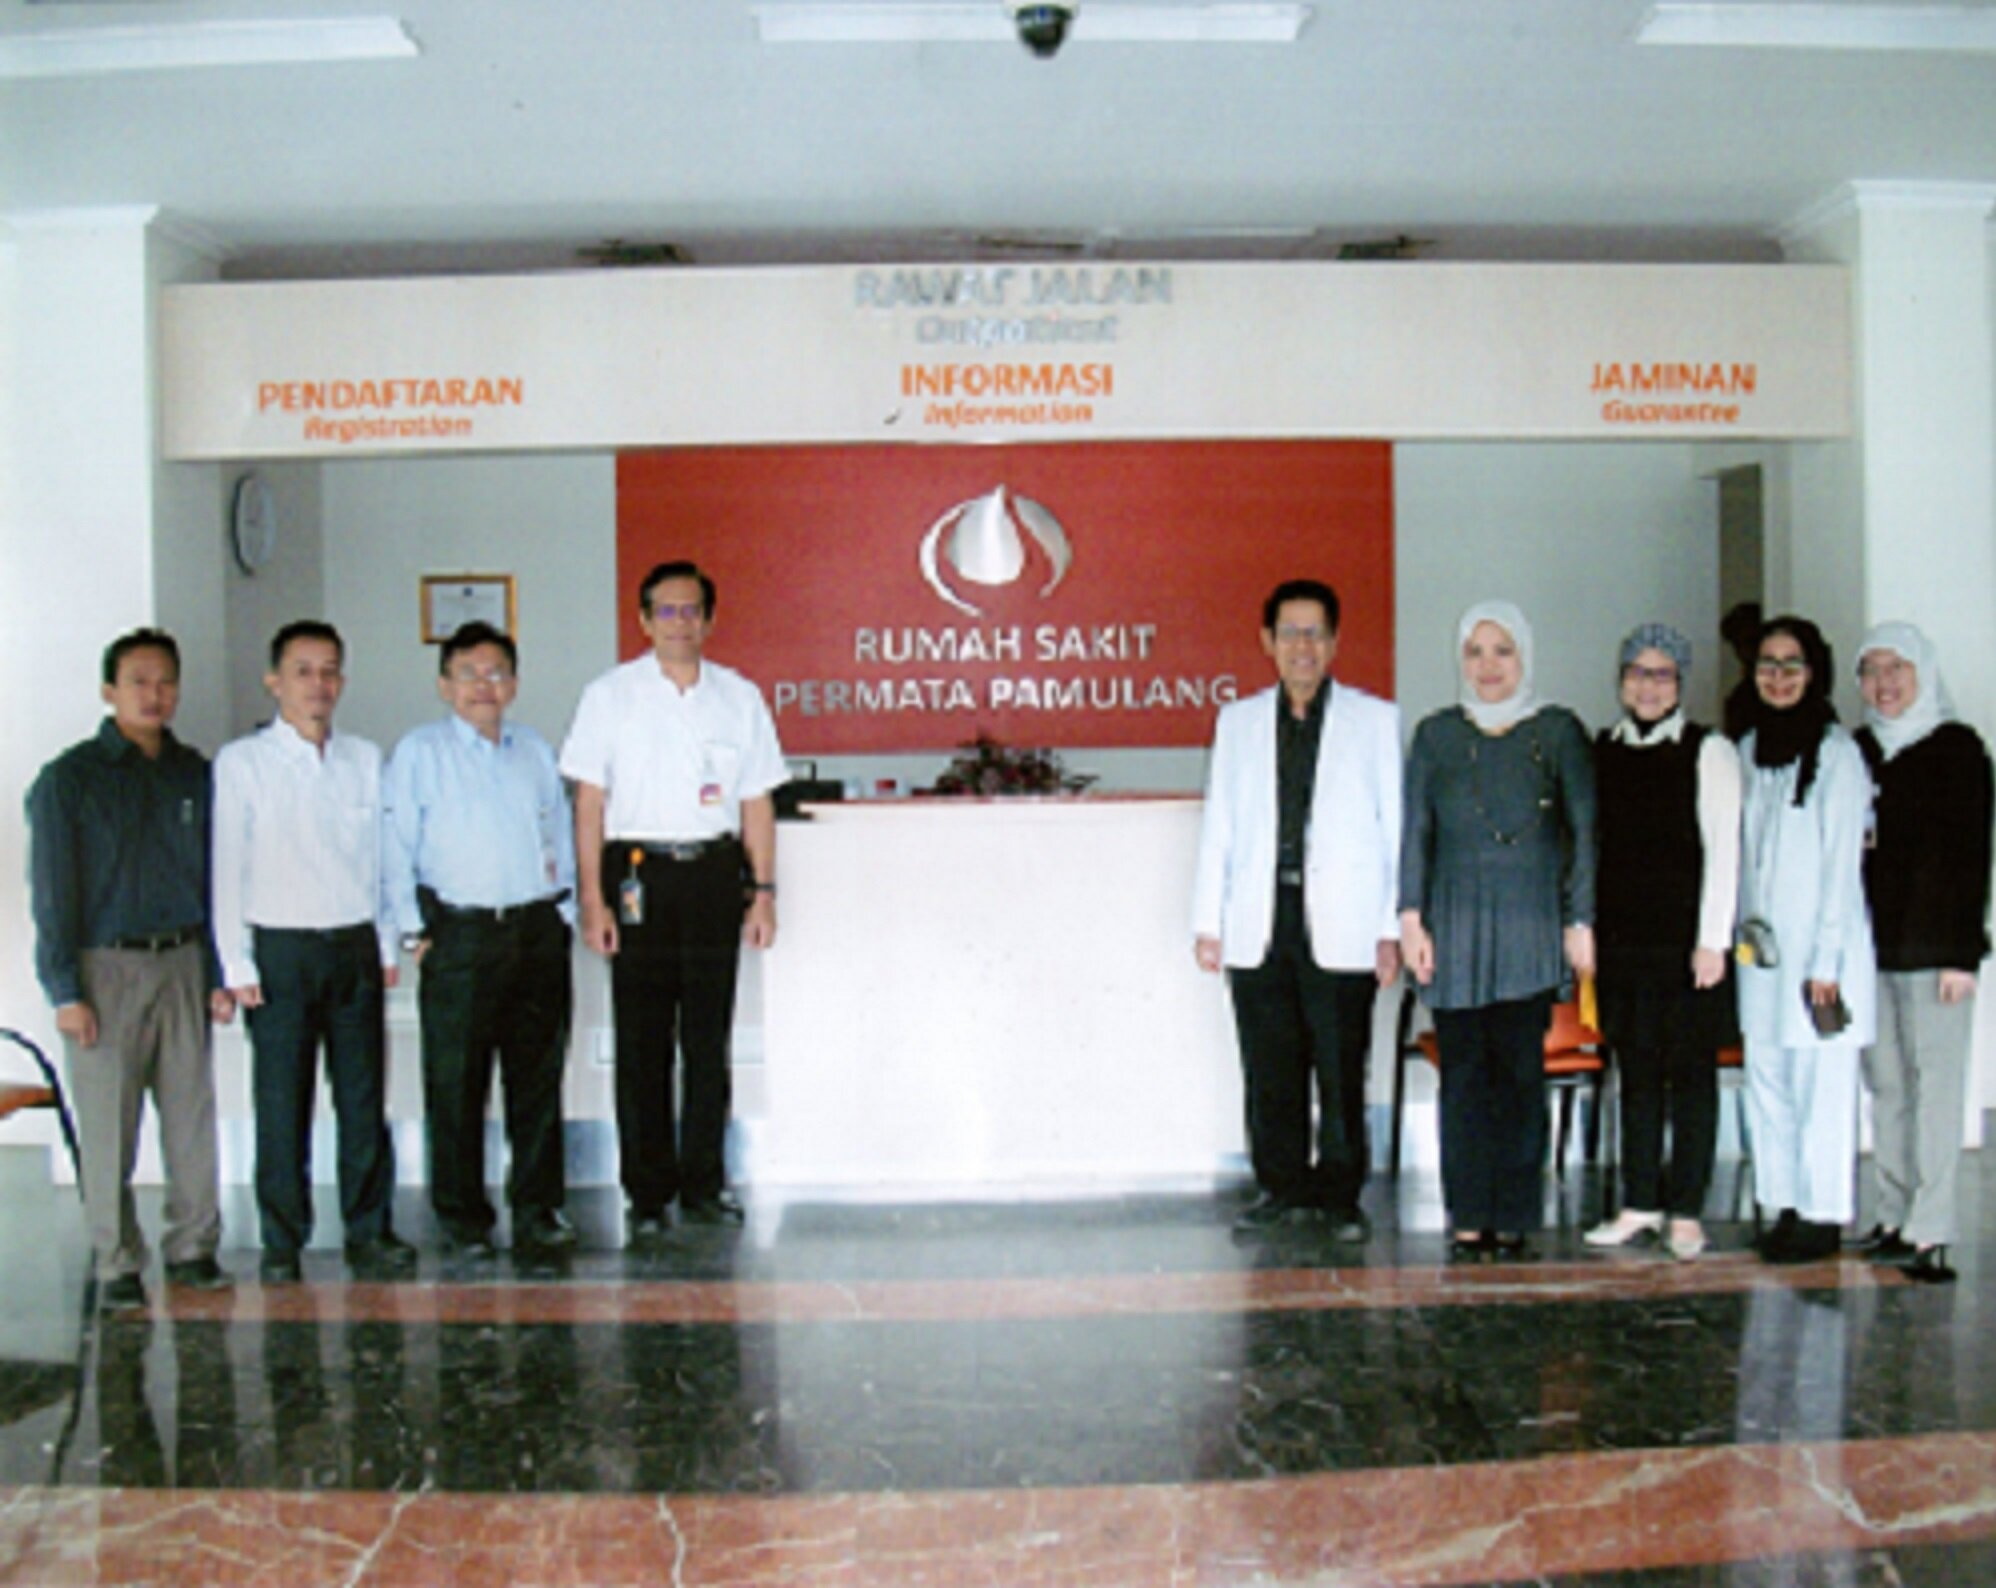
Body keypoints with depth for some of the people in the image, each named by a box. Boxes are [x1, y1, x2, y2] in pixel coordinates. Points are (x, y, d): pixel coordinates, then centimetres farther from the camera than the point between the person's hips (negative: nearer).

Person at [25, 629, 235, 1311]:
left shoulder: (194, 774, 9)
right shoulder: (69, 779, -2)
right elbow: (51, 891, -4)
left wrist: (219, 973, 7)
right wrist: (64, 990, -9)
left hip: (181, 962, 3)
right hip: (106, 968, -3)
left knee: (193, 1112, 5)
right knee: (109, 1125, 1)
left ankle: (192, 1246, 18)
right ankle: (117, 1263, 13)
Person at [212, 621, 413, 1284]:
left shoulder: (365, 759, 10)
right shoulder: (241, 763, 0)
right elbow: (227, 867, -2)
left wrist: (387, 944, 9)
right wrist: (237, 964, -6)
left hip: (356, 946, 3)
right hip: (281, 950, -3)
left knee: (364, 1097, 6)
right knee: (281, 1103, 2)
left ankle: (369, 1232, 16)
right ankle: (283, 1242, 14)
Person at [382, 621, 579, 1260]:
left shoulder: (536, 751, 14)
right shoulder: (419, 753, 2)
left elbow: (562, 835, 21)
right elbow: (396, 847, -1)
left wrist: (564, 911, 12)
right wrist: (414, 931, -5)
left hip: (537, 928, 4)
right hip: (460, 934, -3)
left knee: (539, 1075, 7)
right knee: (456, 1082, 1)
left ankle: (538, 1208, 17)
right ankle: (462, 1218, 12)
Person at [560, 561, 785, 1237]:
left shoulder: (740, 697, 9)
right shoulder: (611, 695, 3)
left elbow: (756, 802, 10)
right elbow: (589, 804, 1)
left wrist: (764, 890, 4)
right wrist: (593, 900, -6)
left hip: (715, 870, 2)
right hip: (638, 872, -2)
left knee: (709, 1039, 6)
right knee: (642, 1042, 1)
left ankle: (703, 1183, 16)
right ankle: (647, 1195, 10)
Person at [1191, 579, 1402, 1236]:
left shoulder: (1376, 719, 7)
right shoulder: (1238, 721, 14)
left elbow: (1396, 829, 4)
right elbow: (1218, 828, 13)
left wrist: (1392, 928, -3)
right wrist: (1207, 922, 7)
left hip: (1341, 927, -2)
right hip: (1259, 927, 2)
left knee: (1342, 1069, -1)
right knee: (1270, 1069, 6)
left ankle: (1341, 1194, 12)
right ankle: (1283, 1186, 19)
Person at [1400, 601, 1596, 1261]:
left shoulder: (1558, 732, 4)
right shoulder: (1436, 734, 9)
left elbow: (1584, 830, 3)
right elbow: (1415, 831, 8)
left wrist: (1580, 922, -2)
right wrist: (1411, 918, 0)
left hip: (1529, 924, -1)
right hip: (1455, 924, 2)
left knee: (1520, 1069, -2)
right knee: (1462, 1070, 1)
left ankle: (1513, 1217, 8)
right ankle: (1469, 1217, 9)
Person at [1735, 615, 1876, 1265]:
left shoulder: (1836, 751, -8)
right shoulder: (1750, 749, 12)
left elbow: (1842, 861, -9)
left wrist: (1827, 961, -12)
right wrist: (1738, 932, 8)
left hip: (1817, 946, -6)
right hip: (1760, 944, 6)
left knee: (1820, 1084, -2)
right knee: (1766, 1081, 9)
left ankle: (1823, 1216, 6)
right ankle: (1785, 1206, 17)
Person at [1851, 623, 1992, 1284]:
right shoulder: (1857, 751, 13)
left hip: (1931, 946, -5)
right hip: (1869, 947, 5)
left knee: (1934, 1085, -4)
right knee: (1885, 1085, 7)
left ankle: (1930, 1230, -2)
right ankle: (1895, 1217, 13)